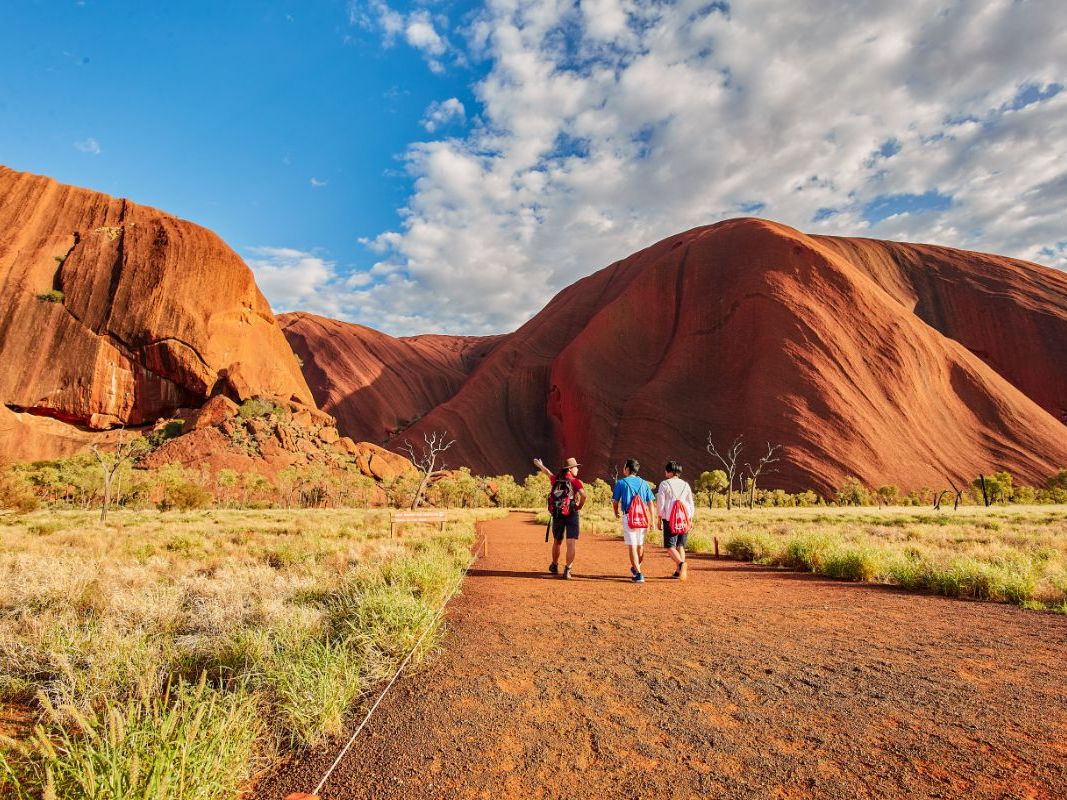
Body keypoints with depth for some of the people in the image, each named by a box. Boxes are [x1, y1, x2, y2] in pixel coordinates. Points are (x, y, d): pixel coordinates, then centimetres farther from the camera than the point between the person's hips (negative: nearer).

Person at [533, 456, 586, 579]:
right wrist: (580, 506, -5)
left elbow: (548, 472, 28)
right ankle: (567, 570, -11)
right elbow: (583, 495, -23)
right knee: (571, 544, -3)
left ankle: (554, 566, 37)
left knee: (557, 542, 21)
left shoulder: (556, 479, 7)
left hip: (557, 515, 5)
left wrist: (540, 465, 48)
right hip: (571, 515, -5)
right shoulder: (575, 481, -7)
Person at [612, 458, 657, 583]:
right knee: (640, 545, 18)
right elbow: (651, 503, 6)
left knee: (632, 546, -3)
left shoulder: (621, 482, 0)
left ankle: (639, 574, -8)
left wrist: (616, 513, 25)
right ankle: (636, 568, 36)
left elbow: (615, 501, 5)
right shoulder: (643, 483, 11)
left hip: (628, 517, -4)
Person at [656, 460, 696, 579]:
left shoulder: (664, 484, -3)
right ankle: (678, 571, 11)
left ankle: (681, 563, -26)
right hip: (684, 518, 4)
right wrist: (691, 520, 18)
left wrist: (659, 520, 1)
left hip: (670, 518, -4)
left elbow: (661, 503, -5)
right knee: (680, 545, 13)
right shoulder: (685, 485, 10)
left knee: (670, 546, -2)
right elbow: (691, 504, 11)